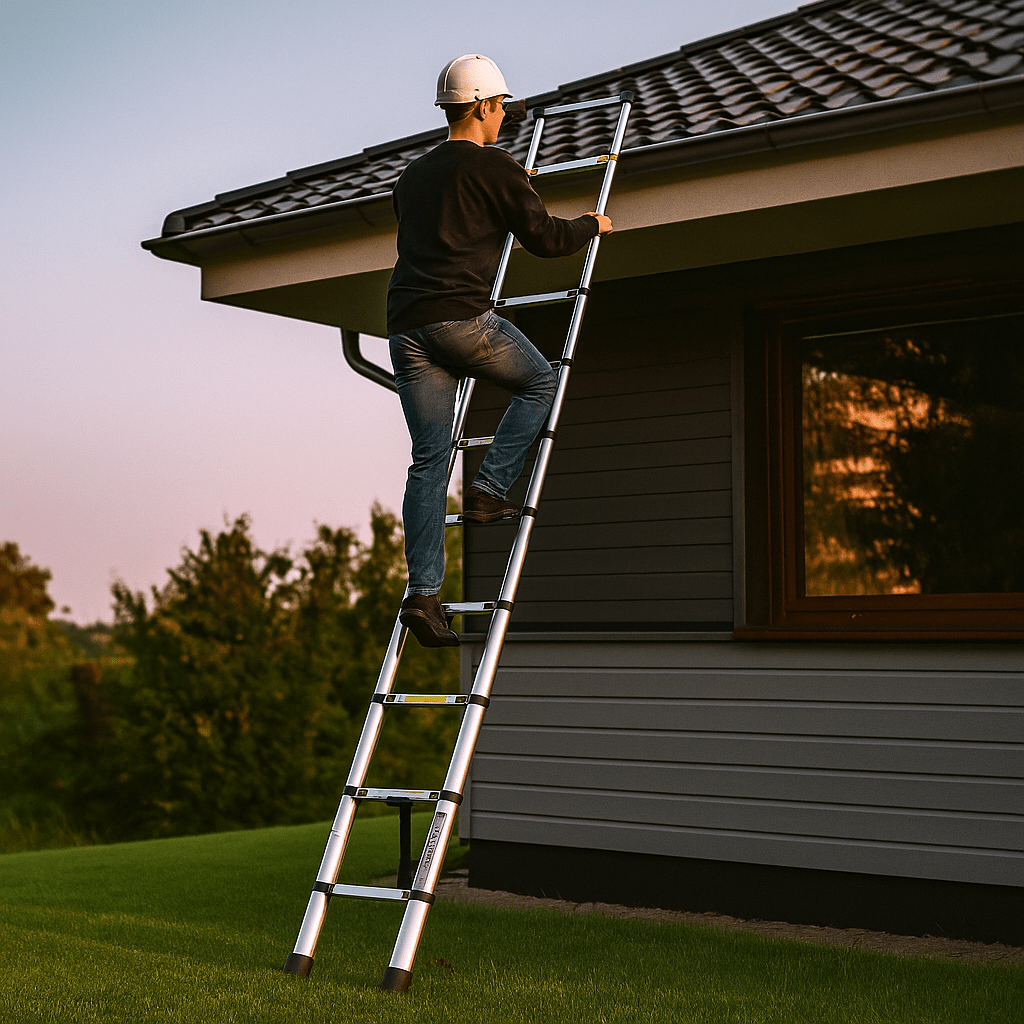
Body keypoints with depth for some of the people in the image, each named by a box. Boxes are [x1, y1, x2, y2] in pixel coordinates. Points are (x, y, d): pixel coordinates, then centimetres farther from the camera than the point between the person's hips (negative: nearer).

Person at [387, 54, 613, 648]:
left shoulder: (414, 175, 24)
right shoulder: (495, 166, 3)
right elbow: (544, 238, 2)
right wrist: (592, 225, 22)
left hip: (405, 325, 6)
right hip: (461, 317, -6)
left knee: (429, 460, 4)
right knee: (541, 383, 20)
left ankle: (423, 593, -4)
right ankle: (490, 489, 5)